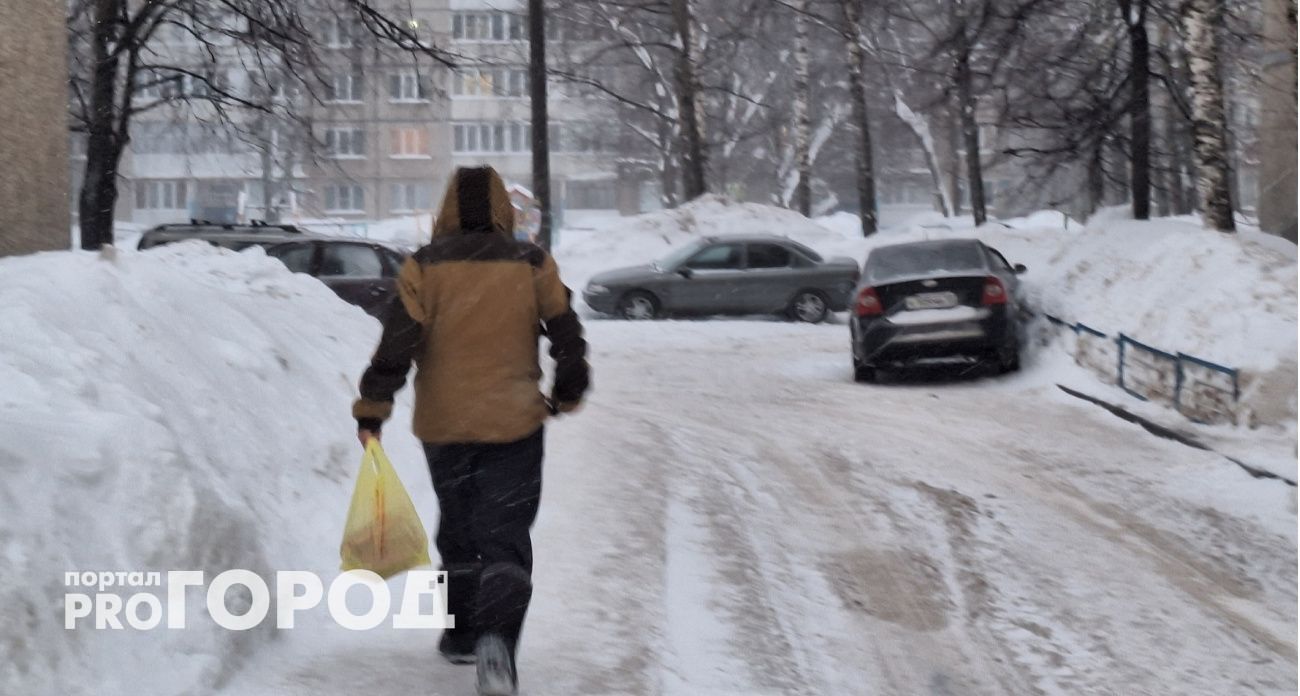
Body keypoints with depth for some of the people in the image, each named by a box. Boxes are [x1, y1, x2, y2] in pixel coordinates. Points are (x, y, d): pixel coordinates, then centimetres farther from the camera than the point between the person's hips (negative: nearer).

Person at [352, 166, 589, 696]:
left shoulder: (424, 267, -5)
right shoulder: (533, 265, -2)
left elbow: (397, 344, -9)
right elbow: (568, 339, 4)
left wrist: (372, 409, -3)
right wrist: (567, 394, 20)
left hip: (443, 424, 1)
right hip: (514, 423, -1)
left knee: (458, 531, 20)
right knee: (505, 538, -2)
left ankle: (460, 633, 30)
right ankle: (496, 638, -23)